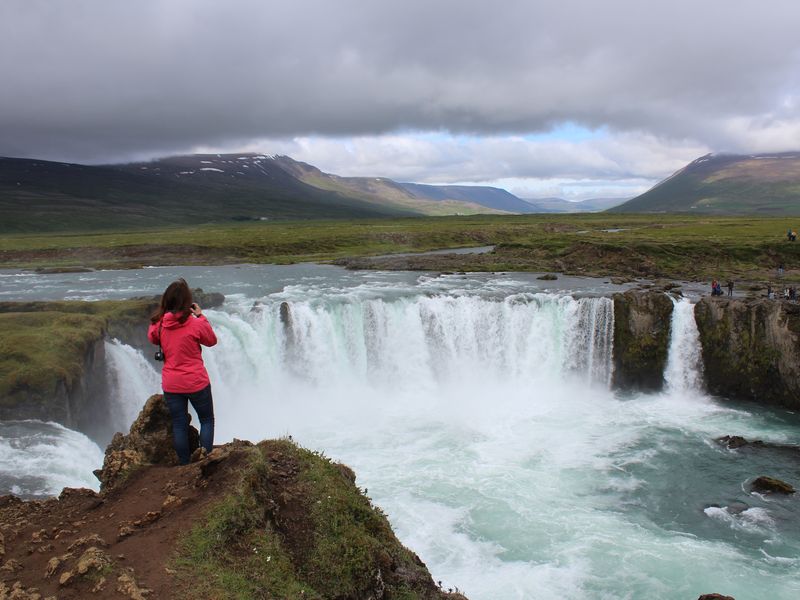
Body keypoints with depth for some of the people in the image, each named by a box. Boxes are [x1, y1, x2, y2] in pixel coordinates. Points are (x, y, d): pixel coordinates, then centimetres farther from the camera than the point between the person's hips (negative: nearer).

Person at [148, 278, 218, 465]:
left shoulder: (159, 324, -8)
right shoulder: (195, 324, -17)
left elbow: (152, 338, 15)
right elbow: (212, 340, 1)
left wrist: (161, 315, 7)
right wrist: (201, 316, 1)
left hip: (171, 385, 3)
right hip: (196, 383, -3)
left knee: (179, 425, 13)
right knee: (207, 420, 14)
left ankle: (185, 464, 19)